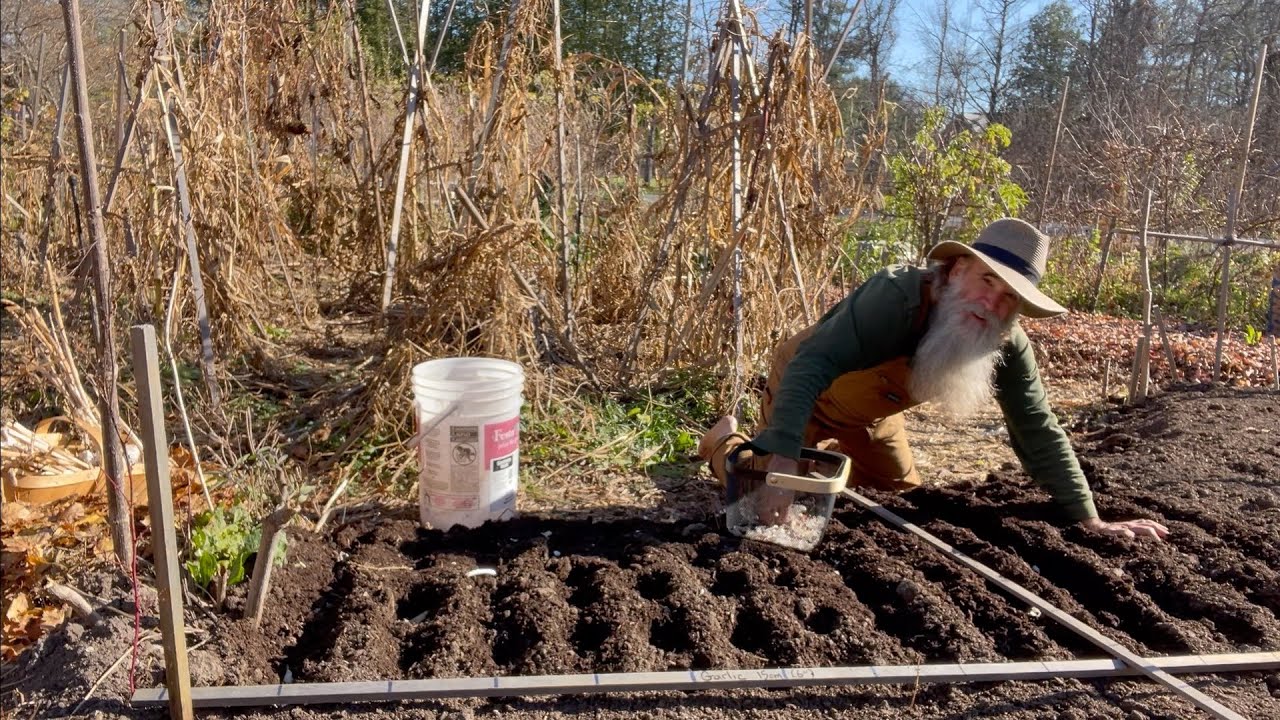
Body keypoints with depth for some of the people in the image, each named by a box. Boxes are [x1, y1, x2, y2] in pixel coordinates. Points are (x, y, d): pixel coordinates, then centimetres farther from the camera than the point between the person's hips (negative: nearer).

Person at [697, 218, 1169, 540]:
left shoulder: (1009, 346, -20)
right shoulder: (898, 296, -40)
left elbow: (1038, 432, -13)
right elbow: (812, 365, -49)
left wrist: (1090, 521, -16)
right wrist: (783, 458, -59)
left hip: (870, 413, 6)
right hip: (804, 391, -6)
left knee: (902, 493, 20)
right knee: (775, 498, -7)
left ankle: (832, 451, 43)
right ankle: (726, 441, 24)